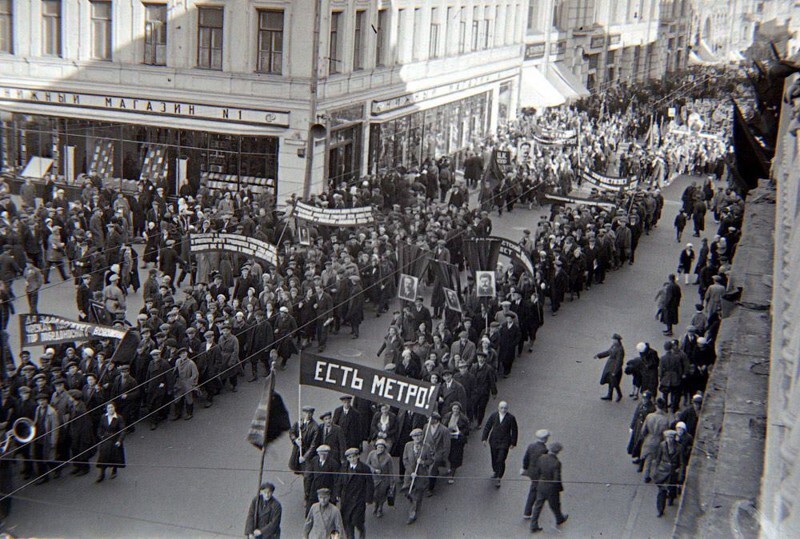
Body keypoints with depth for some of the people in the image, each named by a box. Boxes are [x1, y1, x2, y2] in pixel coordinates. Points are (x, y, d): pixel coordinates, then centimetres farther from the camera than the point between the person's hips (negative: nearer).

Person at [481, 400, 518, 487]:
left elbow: (514, 431, -1)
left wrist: (513, 443, -2)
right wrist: (484, 438, -1)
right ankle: (495, 471, 42)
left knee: (501, 460, -9)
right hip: (494, 441, 3)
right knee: (494, 458, 16)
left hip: (504, 442, -3)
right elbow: (487, 427, 4)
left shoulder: (511, 418, -8)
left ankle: (498, 478, -2)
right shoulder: (493, 415, -2)